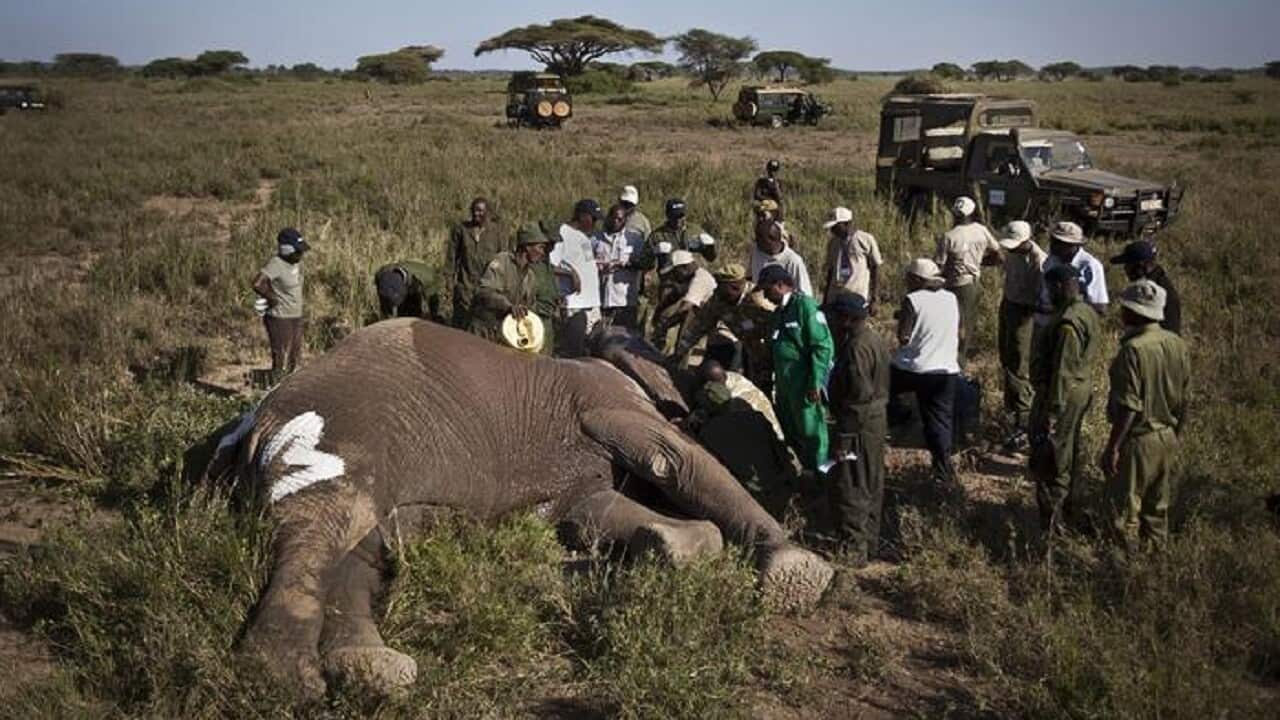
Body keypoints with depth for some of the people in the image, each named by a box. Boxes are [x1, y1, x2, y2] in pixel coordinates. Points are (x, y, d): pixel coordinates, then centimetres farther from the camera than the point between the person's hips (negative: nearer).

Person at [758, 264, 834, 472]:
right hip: (784, 385, 9)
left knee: (811, 434, 1)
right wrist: (776, 382, 16)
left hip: (804, 384, -9)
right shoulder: (779, 312, 14)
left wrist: (815, 383, -21)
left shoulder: (805, 305, -14)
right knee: (791, 434, 19)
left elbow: (822, 346, -18)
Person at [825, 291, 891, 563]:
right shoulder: (873, 339, 10)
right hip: (876, 421, 11)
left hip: (859, 426, -11)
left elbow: (856, 397, -25)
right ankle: (870, 543, 30)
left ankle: (853, 549, 2)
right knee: (870, 487, 19)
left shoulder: (856, 349, -23)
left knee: (849, 490, -3)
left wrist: (844, 437, -22)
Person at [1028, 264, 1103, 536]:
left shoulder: (1068, 323, -25)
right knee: (1071, 454, 20)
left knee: (1050, 461, 0)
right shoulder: (1088, 313, 7)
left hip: (1064, 394, -10)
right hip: (1081, 389, 10)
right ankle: (1070, 511, 33)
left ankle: (1052, 521, 6)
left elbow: (1062, 372, -26)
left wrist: (1052, 411, -23)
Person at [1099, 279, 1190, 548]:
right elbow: (1184, 398, 7)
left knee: (1126, 507, 7)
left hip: (1138, 439, -8)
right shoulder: (1177, 344, 0)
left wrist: (1112, 447, -17)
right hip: (1167, 438, 8)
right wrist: (1176, 433, 20)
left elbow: (1129, 407, -24)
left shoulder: (1133, 350, -24)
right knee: (1157, 506, 21)